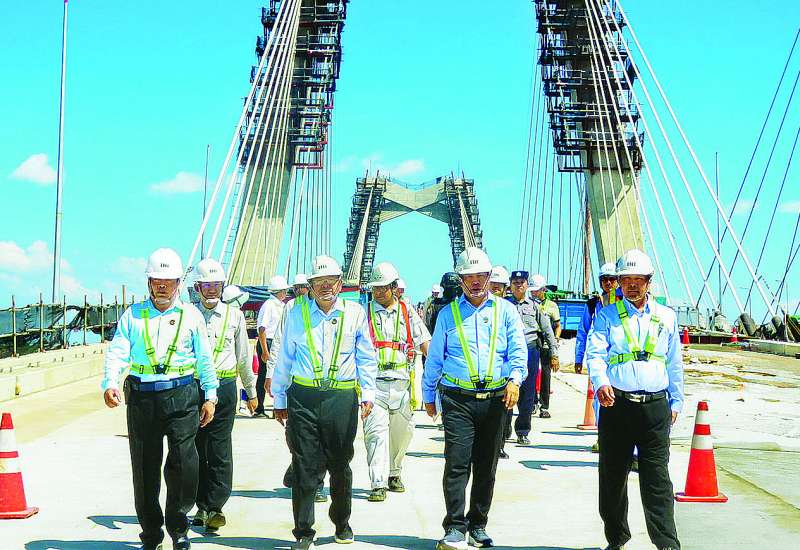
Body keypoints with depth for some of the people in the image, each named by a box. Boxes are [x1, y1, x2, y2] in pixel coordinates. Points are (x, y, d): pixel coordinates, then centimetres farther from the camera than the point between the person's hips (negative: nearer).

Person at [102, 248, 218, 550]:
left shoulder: (191, 315, 9)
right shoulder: (132, 315, 9)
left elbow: (205, 359, 12)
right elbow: (118, 352, -1)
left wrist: (210, 397, 8)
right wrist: (111, 383, -18)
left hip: (181, 395, -1)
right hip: (141, 397, 1)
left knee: (183, 461, -11)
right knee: (144, 467, 6)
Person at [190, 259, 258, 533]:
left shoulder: (234, 315, 8)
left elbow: (243, 357, 15)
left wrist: (251, 392, 19)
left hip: (223, 387, -1)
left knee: (220, 451, -4)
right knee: (197, 449, 5)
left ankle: (215, 506, 0)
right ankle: (202, 506, 15)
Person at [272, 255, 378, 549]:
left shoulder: (355, 313, 6)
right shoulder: (297, 313, 7)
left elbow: (366, 358, 11)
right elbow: (284, 359, 12)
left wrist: (368, 394, 3)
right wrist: (280, 400, 11)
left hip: (342, 398, 0)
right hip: (303, 398, 0)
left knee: (340, 465, 11)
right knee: (304, 467, -2)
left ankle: (342, 524, 29)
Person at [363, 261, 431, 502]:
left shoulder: (407, 312, 12)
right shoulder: (363, 313, 7)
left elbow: (424, 342, 10)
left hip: (402, 383, 3)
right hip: (373, 381, -3)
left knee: (402, 432, 11)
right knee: (376, 431, -11)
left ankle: (394, 473, 32)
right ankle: (378, 484, -14)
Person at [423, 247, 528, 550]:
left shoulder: (505, 310, 9)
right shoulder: (449, 314, 9)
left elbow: (518, 349, 3)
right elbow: (434, 358, 14)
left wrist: (514, 379, -15)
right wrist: (429, 395, 15)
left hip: (495, 398, 1)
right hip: (458, 398, -1)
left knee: (487, 466, 8)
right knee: (457, 463, -11)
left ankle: (478, 525, 19)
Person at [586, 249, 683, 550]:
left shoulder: (667, 317, 14)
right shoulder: (607, 315, 7)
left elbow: (674, 363, 20)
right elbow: (595, 353, -7)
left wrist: (676, 401, 18)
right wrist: (601, 382, -26)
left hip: (655, 406, 0)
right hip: (616, 404, 0)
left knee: (657, 480, -7)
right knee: (613, 478, 7)